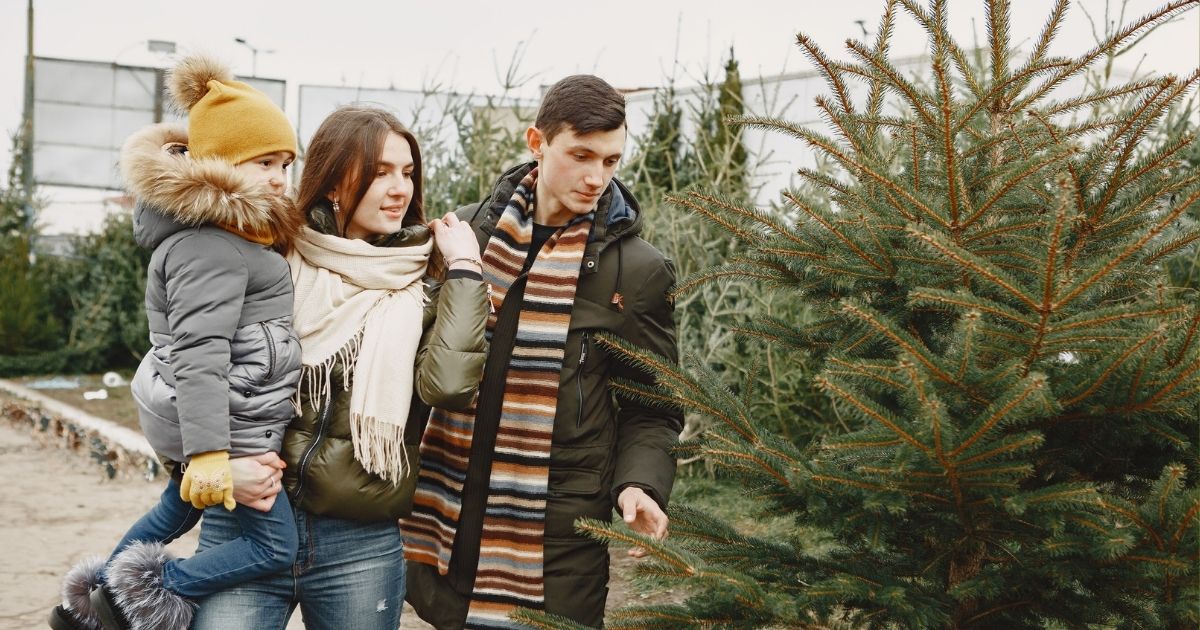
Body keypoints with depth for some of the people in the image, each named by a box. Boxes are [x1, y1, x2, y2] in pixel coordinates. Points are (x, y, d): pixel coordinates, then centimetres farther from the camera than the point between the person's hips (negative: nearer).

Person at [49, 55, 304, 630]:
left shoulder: (228, 230, 12)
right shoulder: (210, 246, -21)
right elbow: (199, 351, -28)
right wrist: (208, 451, -32)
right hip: (220, 421, -11)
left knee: (179, 509, 29)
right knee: (275, 545, -2)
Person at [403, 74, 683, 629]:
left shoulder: (640, 269, -2)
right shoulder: (467, 229, 4)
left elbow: (652, 411, 3)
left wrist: (638, 485, -13)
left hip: (559, 535, -2)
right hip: (447, 513, 3)